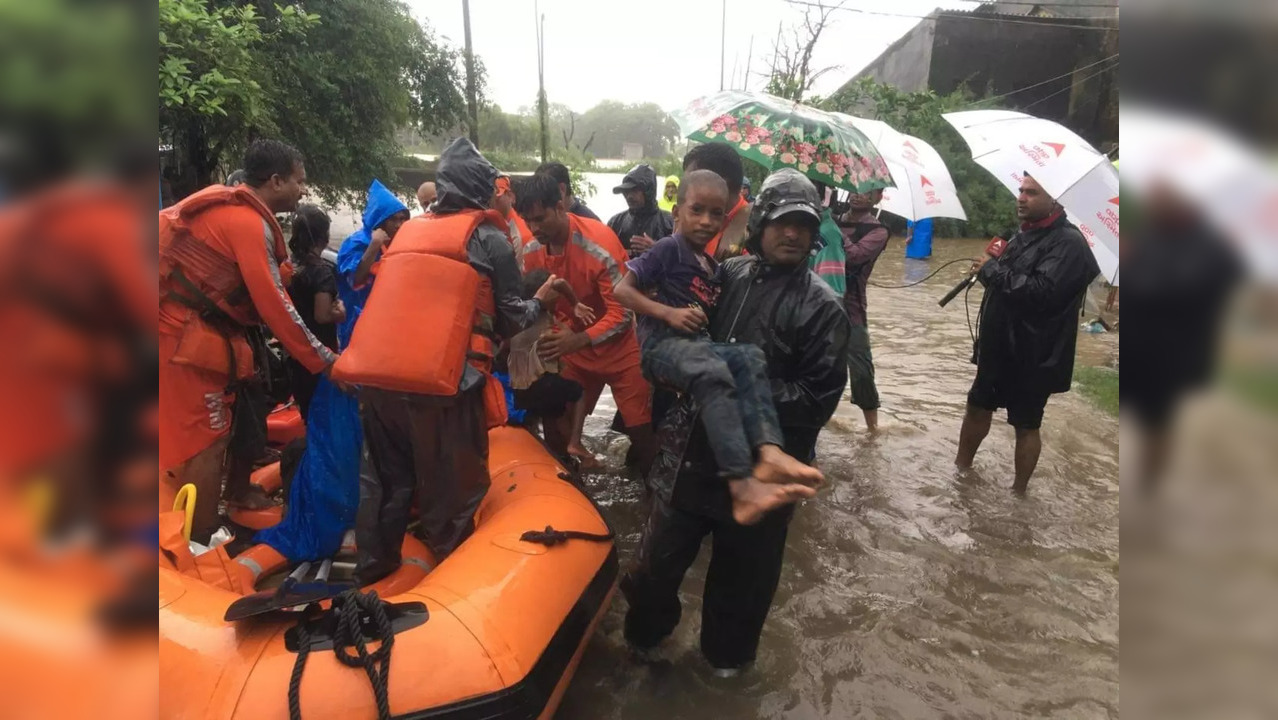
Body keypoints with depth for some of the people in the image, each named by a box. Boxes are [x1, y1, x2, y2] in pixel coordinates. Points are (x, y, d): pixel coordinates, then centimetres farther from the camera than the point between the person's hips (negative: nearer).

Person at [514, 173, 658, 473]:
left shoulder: (599, 243, -25)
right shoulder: (531, 251, -7)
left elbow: (623, 314, -26)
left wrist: (578, 340, -37)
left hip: (618, 349, -5)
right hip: (574, 350, 5)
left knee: (641, 432, -2)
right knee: (555, 429, 9)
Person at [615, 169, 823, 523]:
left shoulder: (713, 267, 22)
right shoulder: (669, 248, -1)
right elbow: (623, 290, -8)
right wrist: (669, 313, -17)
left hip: (697, 344, 7)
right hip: (662, 344, -7)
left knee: (749, 356, -21)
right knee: (713, 373, -35)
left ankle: (768, 452, -38)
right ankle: (741, 486, -45)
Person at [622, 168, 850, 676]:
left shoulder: (821, 307, -6)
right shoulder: (724, 276, 2)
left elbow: (819, 397, -12)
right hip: (694, 448, 3)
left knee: (743, 571, 17)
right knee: (660, 555, 16)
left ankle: (727, 652, 45)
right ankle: (646, 629, 46)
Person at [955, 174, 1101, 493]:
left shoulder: (1068, 242, -18)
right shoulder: (1024, 234, 11)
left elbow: (1041, 291, -32)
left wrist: (992, 269, -22)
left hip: (1032, 357, -8)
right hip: (998, 349, 8)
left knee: (1026, 426, 7)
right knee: (978, 407, 18)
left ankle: (1019, 491, 23)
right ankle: (960, 468, 34)